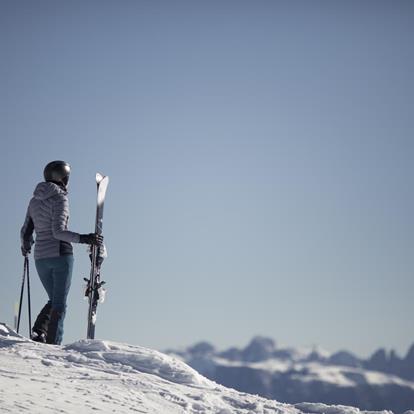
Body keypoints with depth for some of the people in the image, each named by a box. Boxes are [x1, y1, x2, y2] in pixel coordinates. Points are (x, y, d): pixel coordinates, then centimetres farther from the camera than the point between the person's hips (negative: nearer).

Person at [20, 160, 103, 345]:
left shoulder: (35, 200, 10)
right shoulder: (59, 199, -10)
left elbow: (26, 231, 13)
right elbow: (58, 231, -20)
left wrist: (26, 247, 33)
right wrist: (83, 238, -22)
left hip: (40, 257, 6)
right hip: (60, 255, -6)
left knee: (54, 300, 19)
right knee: (60, 304, 0)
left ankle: (38, 331, -4)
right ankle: (53, 344, -6)